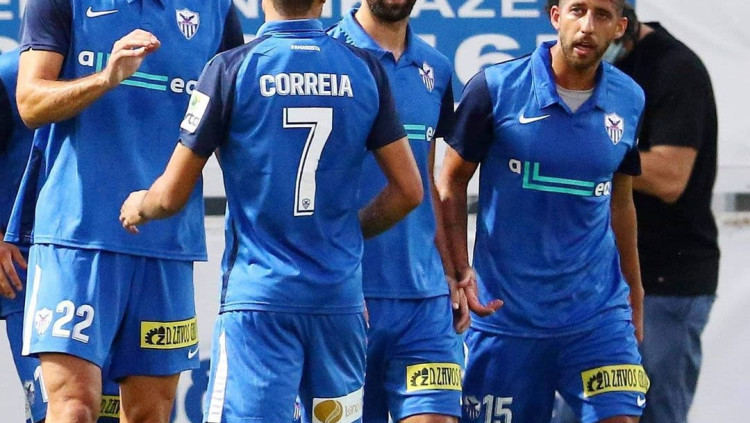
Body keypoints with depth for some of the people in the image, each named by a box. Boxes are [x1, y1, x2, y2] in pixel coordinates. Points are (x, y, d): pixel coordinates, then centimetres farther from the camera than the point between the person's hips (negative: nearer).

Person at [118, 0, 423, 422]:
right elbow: (408, 190, 7)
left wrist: (138, 208, 22)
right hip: (341, 299, 3)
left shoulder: (231, 69, -5)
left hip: (259, 295, -3)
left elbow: (172, 196, -1)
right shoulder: (366, 69, 3)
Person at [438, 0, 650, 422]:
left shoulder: (629, 101, 3)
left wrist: (635, 297, 20)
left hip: (599, 313, 2)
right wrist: (459, 275, -6)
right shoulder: (496, 88, -7)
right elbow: (452, 182, 2)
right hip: (506, 318, -2)